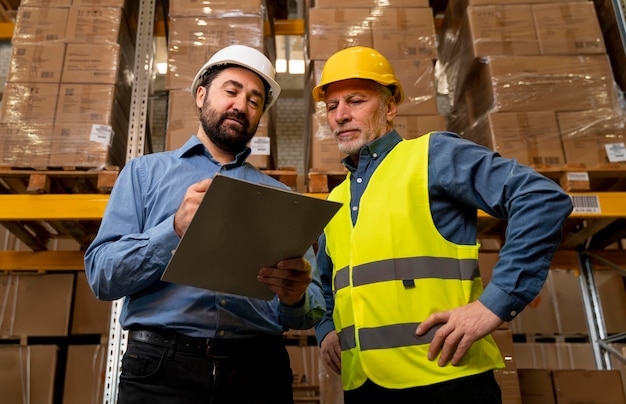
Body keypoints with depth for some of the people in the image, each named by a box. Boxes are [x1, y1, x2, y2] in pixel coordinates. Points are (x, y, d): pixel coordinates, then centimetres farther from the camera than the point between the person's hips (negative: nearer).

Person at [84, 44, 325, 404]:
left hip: (258, 371, 2)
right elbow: (102, 275, 0)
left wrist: (295, 298, -18)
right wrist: (176, 229, -17)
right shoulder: (146, 172, 10)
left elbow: (314, 305, 6)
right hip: (162, 365, -1)